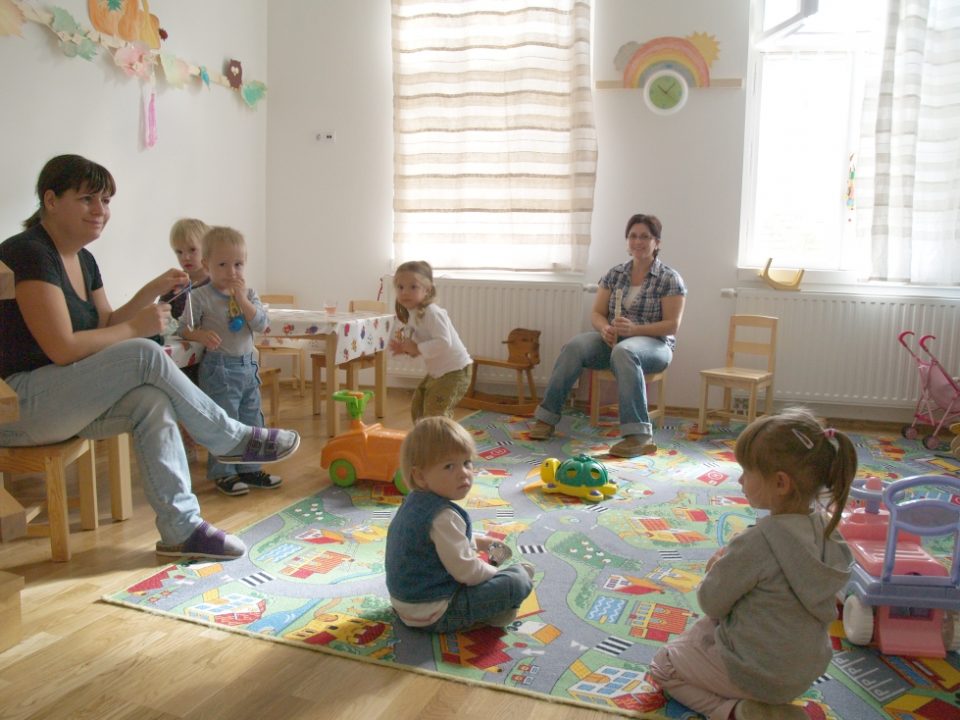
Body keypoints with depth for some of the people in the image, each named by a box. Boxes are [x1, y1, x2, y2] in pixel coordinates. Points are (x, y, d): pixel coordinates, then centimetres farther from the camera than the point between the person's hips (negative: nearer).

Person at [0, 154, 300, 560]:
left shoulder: (83, 260, 12)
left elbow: (105, 326, 15)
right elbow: (62, 349, -23)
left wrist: (151, 292, 3)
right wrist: (135, 328, -13)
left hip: (60, 401, 8)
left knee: (152, 401, -20)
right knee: (145, 355, -26)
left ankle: (181, 529, -19)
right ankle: (234, 441, -10)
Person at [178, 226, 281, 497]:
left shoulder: (249, 293, 6)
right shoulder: (201, 297, -8)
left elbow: (261, 324, -5)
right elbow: (184, 328, -7)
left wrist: (242, 299, -14)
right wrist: (201, 335, -26)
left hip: (248, 366, 6)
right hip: (219, 370, -6)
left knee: (252, 421, 13)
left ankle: (249, 469, 27)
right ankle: (223, 474, 14)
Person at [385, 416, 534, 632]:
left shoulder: (414, 501, 4)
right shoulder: (443, 517, -28)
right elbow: (466, 571, -25)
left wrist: (478, 541, 21)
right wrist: (496, 573, -8)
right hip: (434, 616, -10)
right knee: (519, 580, -14)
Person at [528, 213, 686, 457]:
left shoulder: (670, 279, 0)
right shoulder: (615, 274, 11)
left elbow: (672, 326, -7)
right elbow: (596, 313, 9)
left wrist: (634, 329, -22)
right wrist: (605, 328, -15)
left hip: (653, 343, -4)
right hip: (612, 339, 4)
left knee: (623, 352, -40)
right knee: (574, 347, -27)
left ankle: (639, 434, -42)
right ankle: (547, 417, -22)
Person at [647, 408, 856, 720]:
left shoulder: (758, 541, -31)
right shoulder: (822, 525, -7)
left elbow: (712, 602, -17)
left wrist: (717, 567, 1)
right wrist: (730, 562, -1)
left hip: (763, 674, -8)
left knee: (662, 665, 12)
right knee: (705, 626, 30)